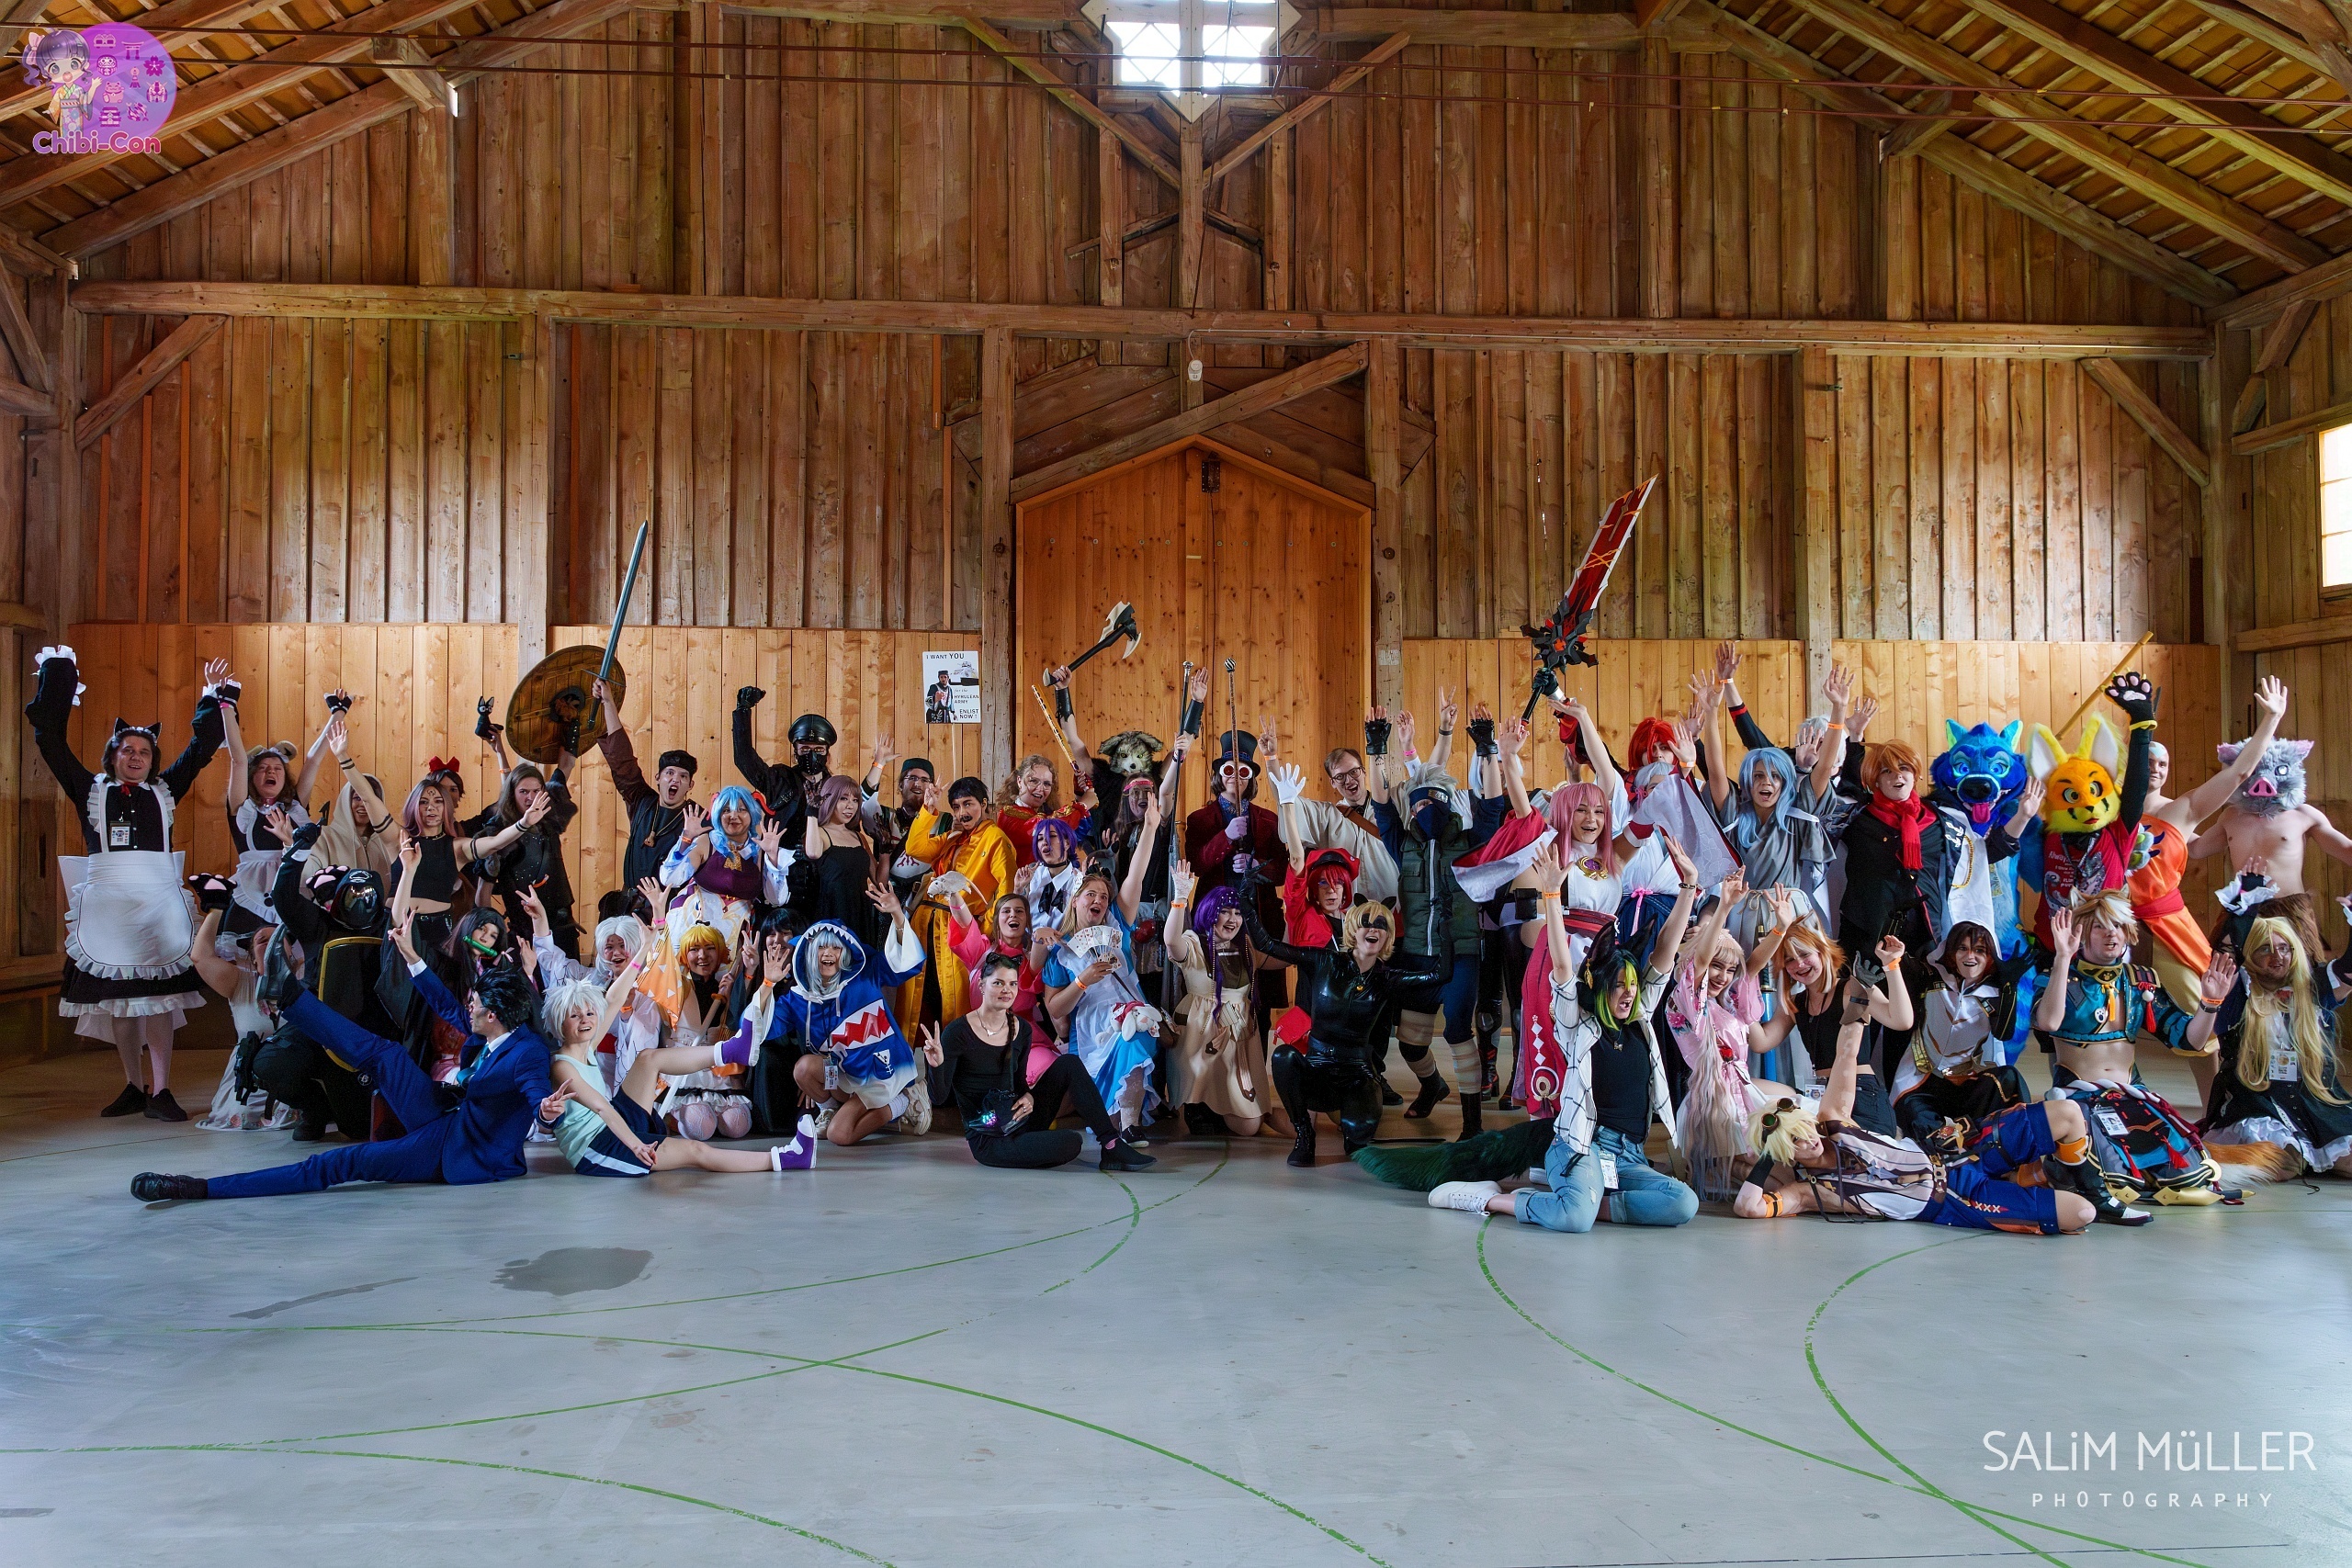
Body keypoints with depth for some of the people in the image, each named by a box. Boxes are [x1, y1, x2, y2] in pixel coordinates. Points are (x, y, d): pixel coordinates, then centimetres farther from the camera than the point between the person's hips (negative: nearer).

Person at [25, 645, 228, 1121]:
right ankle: (134, 1086, 13)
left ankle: (159, 1091, -7)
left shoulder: (164, 790, 11)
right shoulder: (90, 790, 10)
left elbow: (201, 748, 15)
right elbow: (51, 741, 8)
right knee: (115, 995, 4)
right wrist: (56, 675, 9)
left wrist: (212, 697, 17)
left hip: (159, 900, -1)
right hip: (106, 899, 1)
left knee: (157, 993, -6)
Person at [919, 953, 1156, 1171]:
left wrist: (1029, 1097, -5)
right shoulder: (958, 1033, -13)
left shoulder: (1022, 1030, 5)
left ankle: (1112, 1146, -9)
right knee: (1070, 1142, -31)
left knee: (1069, 1064, -9)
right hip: (988, 1141, -7)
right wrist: (936, 1066, -35)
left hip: (1019, 1123, 7)